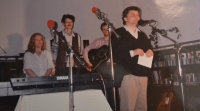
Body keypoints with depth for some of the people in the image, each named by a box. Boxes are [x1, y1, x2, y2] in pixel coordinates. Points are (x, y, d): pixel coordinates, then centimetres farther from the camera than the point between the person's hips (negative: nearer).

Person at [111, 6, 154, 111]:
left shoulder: (142, 34, 24)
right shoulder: (118, 33, 2)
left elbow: (149, 48, 27)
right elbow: (113, 54, -9)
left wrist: (150, 52, 3)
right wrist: (132, 52, -16)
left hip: (143, 74, 6)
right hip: (128, 75, -6)